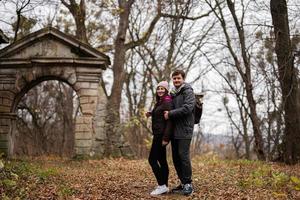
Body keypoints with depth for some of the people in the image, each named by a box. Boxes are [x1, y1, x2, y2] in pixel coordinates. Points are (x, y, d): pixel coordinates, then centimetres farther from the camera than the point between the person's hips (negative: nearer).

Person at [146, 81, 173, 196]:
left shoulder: (167, 102, -13)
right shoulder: (159, 102, 15)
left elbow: (169, 121, -19)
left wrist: (165, 138, -24)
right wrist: (151, 114, 5)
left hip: (162, 135, -10)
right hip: (158, 135, 10)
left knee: (152, 159, -9)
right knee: (162, 160, 11)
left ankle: (162, 186, -6)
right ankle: (165, 186, 16)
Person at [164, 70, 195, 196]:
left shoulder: (188, 92, -5)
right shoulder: (173, 94, 18)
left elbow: (187, 108, -20)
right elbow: (169, 110, 25)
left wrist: (170, 114, -18)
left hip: (184, 131, -8)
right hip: (174, 131, 8)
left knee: (183, 156, -8)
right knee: (175, 157, 9)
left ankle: (188, 184, 2)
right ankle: (183, 183, 19)